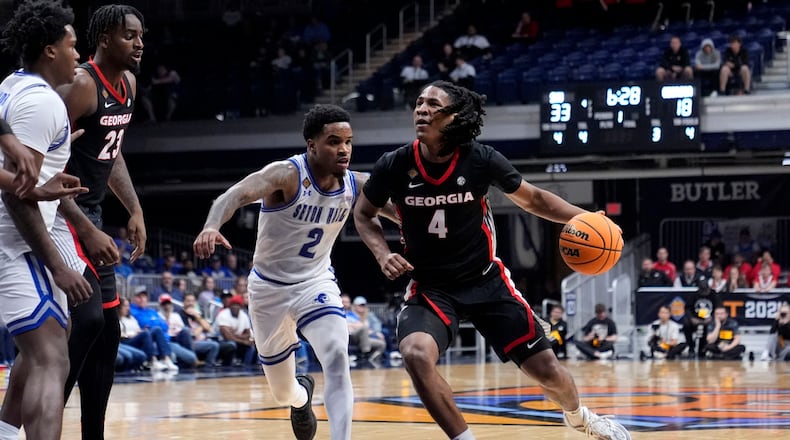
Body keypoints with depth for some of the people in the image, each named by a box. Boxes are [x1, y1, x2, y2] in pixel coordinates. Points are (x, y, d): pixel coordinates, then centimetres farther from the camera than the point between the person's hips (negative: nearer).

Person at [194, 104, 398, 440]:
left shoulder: (357, 186, -10)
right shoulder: (287, 174, -26)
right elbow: (237, 194, -42)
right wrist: (211, 226, -62)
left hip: (316, 283, 2)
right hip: (270, 287, -2)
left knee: (337, 357, -27)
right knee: (283, 393, 12)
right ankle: (302, 396, 51)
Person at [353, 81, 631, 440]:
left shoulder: (481, 160, -14)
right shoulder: (393, 167, -13)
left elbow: (531, 199, 3)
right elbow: (363, 214, 6)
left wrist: (582, 217, -10)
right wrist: (383, 254, -12)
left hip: (486, 281, 0)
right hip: (430, 288, 0)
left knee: (545, 368, 4)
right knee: (416, 355, -31)